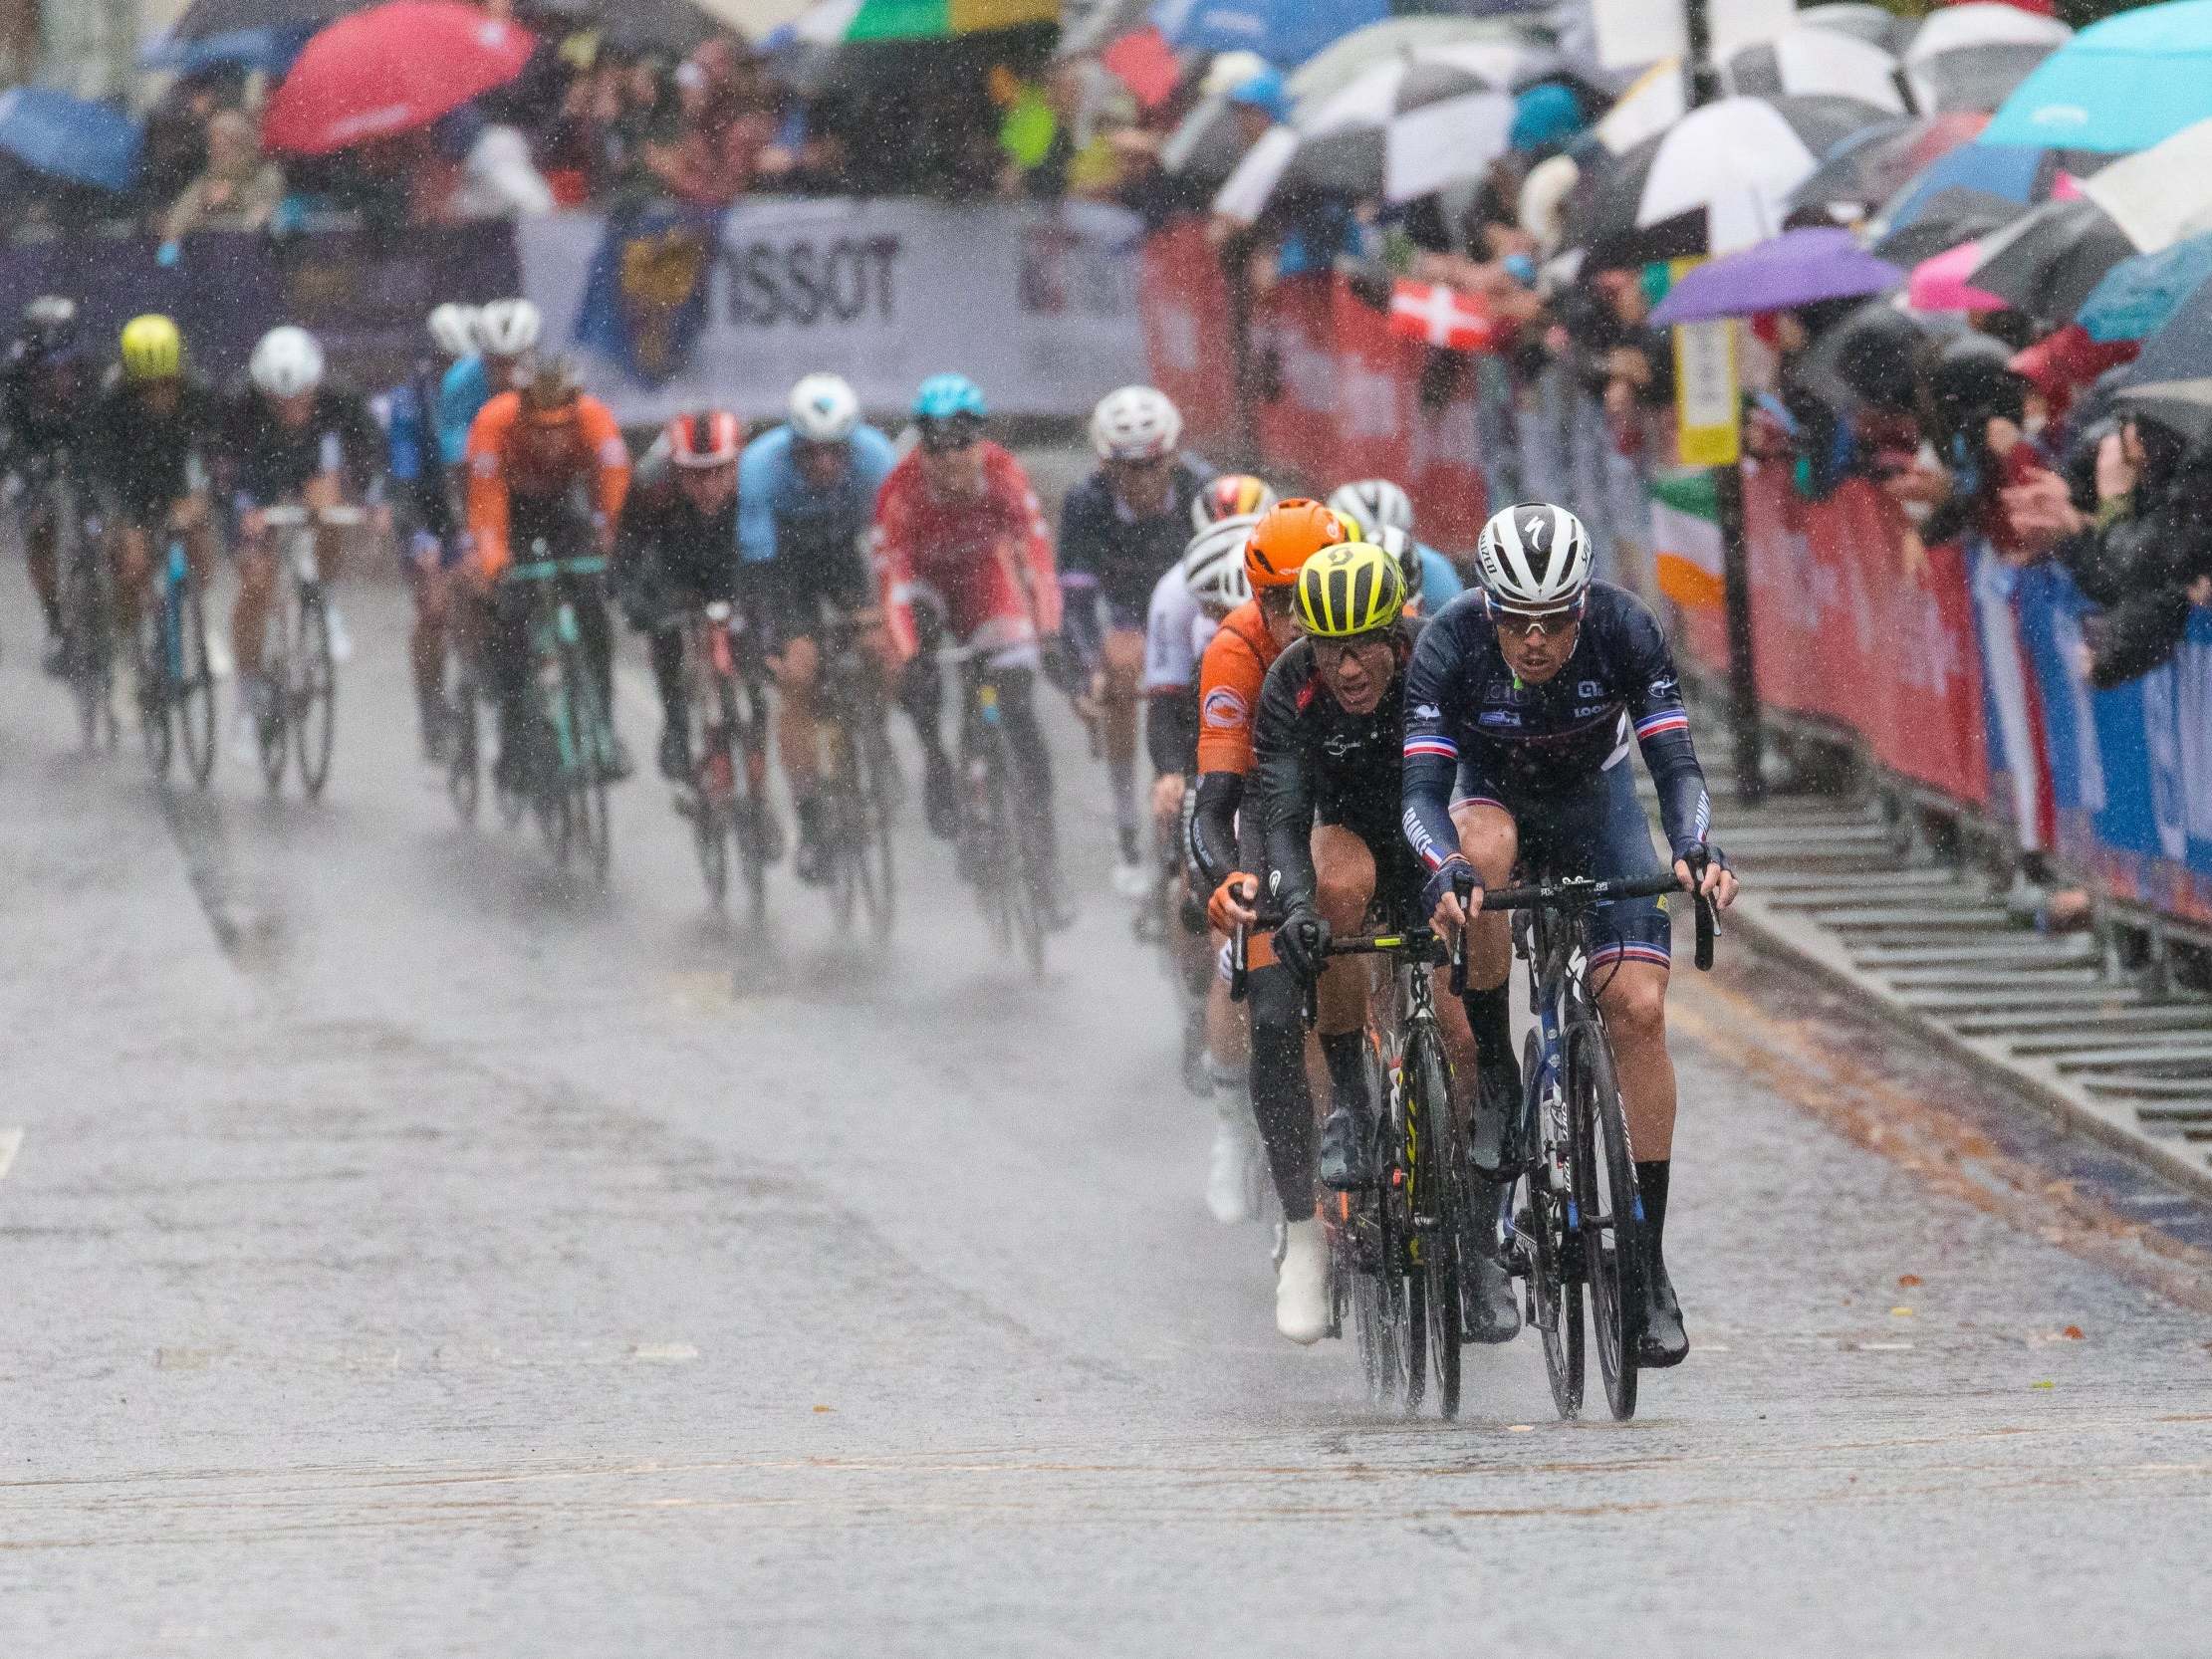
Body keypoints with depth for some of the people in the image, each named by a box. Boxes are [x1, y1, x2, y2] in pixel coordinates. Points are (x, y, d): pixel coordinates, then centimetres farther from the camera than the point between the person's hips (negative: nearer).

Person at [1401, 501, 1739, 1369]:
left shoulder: (1623, 629, -28)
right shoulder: (1450, 645, -30)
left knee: (1638, 1007, -15)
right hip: (1491, 792, -1)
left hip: (1595, 799, 1)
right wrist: (1444, 868, -56)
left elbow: (1675, 761, -30)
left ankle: (1648, 1262, -7)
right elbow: (1422, 791, -35)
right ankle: (1493, 1076, -18)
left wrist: (1695, 846, -50)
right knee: (1481, 852, -39)